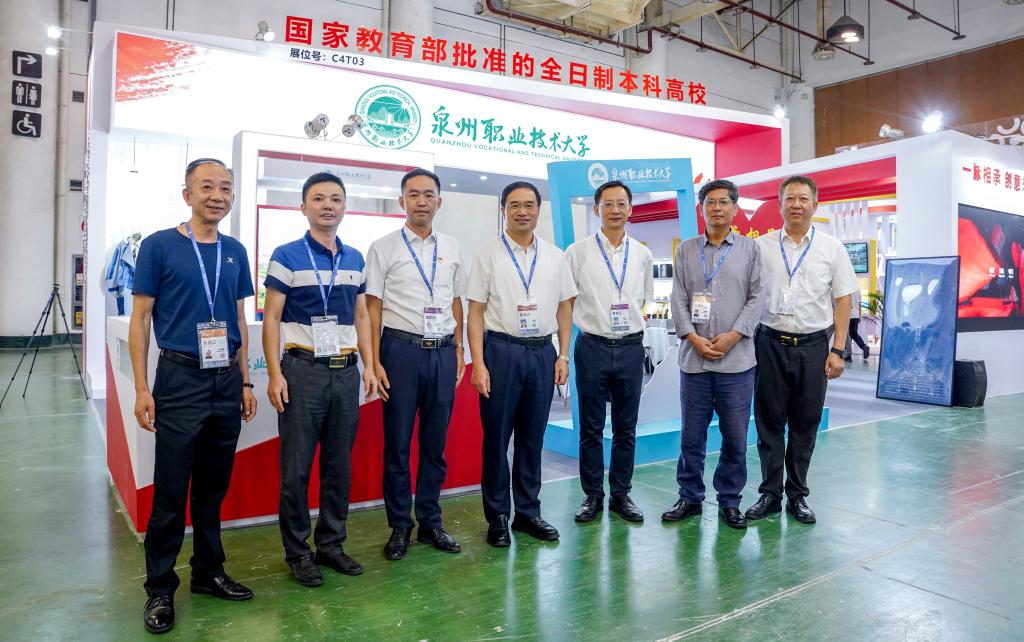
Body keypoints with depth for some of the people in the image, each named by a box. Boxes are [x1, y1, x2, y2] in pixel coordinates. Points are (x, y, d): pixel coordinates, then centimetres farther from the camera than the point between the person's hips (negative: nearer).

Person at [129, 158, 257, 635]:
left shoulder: (235, 252, 9)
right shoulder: (159, 246, -4)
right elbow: (140, 319, -3)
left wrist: (245, 381, 10)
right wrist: (142, 388, -9)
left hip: (227, 381, 4)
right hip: (180, 379, -4)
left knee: (213, 486, 14)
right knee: (171, 490, 3)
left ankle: (209, 572, 28)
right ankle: (160, 589, 18)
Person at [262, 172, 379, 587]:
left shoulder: (355, 259, 11)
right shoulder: (287, 256, -3)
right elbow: (271, 318, -4)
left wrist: (369, 366, 9)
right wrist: (275, 374, -10)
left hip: (346, 371, 4)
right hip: (303, 370, -4)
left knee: (339, 464, 11)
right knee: (296, 467, 4)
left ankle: (331, 544, 25)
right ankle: (297, 552, 19)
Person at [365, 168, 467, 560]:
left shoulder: (451, 248, 11)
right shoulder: (383, 248, 1)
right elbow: (372, 308, -2)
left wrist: (458, 349, 9)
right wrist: (375, 362, -8)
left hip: (443, 353, 3)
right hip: (402, 350, -3)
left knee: (435, 443, 11)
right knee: (397, 443, 6)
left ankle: (430, 522, 25)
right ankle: (399, 526, 21)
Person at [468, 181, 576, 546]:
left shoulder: (554, 256, 9)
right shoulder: (488, 254, -1)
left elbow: (564, 309, 12)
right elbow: (475, 312, -4)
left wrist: (563, 355, 4)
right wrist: (478, 363, -10)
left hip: (542, 352, 3)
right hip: (501, 350, -3)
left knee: (533, 437, 12)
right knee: (496, 437, 5)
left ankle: (528, 512, 26)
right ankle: (497, 517, 19)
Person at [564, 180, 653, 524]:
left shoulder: (642, 255, 8)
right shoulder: (578, 252, -1)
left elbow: (645, 302, 17)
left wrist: (648, 343, 10)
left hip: (631, 348, 3)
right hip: (592, 347, -2)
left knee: (626, 428, 10)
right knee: (591, 428, 7)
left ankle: (621, 494, 24)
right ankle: (592, 495, 21)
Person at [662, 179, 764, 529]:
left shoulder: (750, 248, 7)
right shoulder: (686, 250, 10)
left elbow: (757, 297, 1)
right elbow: (678, 298, 5)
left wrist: (733, 335, -11)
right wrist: (693, 337, -8)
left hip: (737, 359, -1)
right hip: (694, 358, 1)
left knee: (735, 437, 5)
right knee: (692, 435, 8)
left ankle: (730, 501, 21)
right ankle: (690, 497, 22)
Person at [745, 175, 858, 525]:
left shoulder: (832, 248, 5)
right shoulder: (761, 246, 4)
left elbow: (843, 301, 5)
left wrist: (838, 351, -2)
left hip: (813, 345, 0)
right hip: (771, 342, 0)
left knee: (805, 424, 8)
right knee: (769, 422, 5)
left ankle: (798, 495, 22)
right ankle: (770, 493, 18)